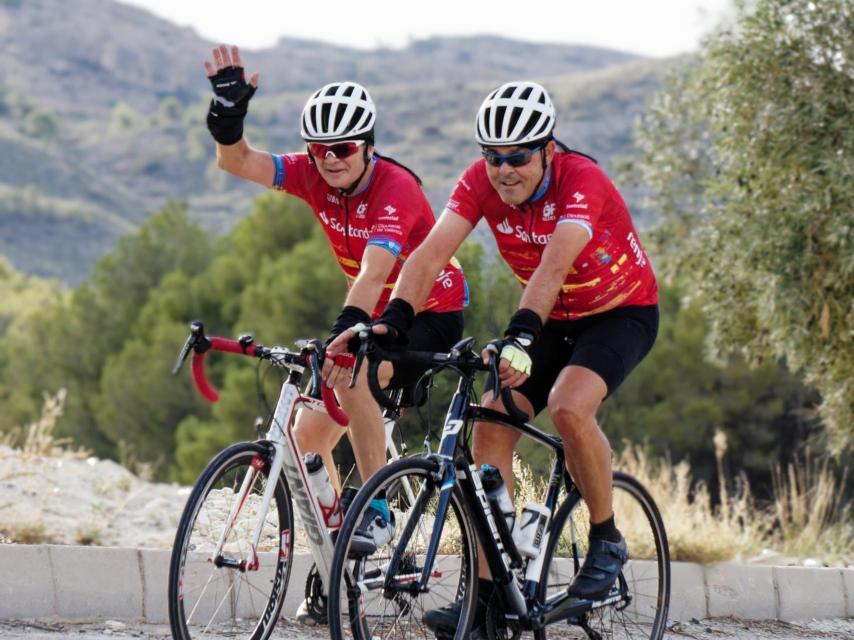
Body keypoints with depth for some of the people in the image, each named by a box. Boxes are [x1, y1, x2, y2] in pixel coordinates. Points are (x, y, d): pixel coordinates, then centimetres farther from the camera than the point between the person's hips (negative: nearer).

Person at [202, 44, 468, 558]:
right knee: (309, 437, 0)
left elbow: (374, 270, -41)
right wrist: (228, 112, -36)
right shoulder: (315, 175, -9)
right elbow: (238, 162, -17)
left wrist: (344, 333, -54)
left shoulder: (395, 187, -27)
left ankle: (378, 514, -26)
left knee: (349, 375, -33)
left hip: (432, 314, -7)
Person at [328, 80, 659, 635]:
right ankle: (489, 591, -9)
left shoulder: (582, 181, -30)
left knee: (568, 406, -32)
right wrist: (393, 320, -42)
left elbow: (553, 265, -45)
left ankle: (607, 541, -9)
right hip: (554, 320, 6)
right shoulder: (481, 182, -15)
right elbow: (433, 252, -26)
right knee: (491, 423, -11)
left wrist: (520, 337, -59)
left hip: (622, 314, -6)